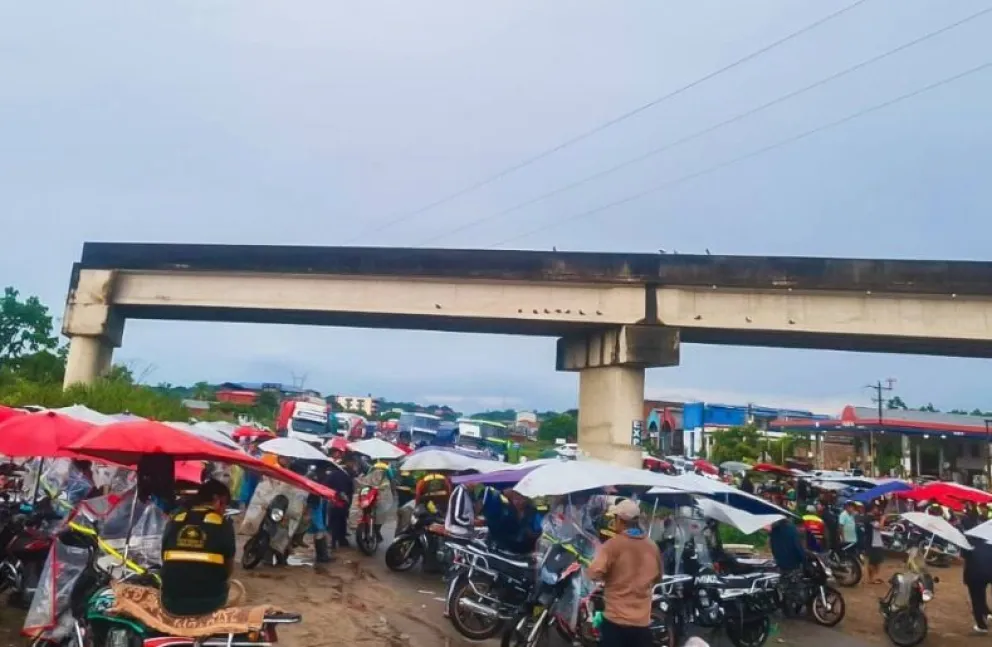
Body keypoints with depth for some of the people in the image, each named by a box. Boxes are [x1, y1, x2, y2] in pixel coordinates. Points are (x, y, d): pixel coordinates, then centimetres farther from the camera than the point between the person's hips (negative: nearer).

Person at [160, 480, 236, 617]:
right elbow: (228, 568, 7)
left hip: (171, 602, 3)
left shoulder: (174, 520, 6)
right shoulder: (223, 524, -3)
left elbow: (166, 562, 16)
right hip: (208, 601, -3)